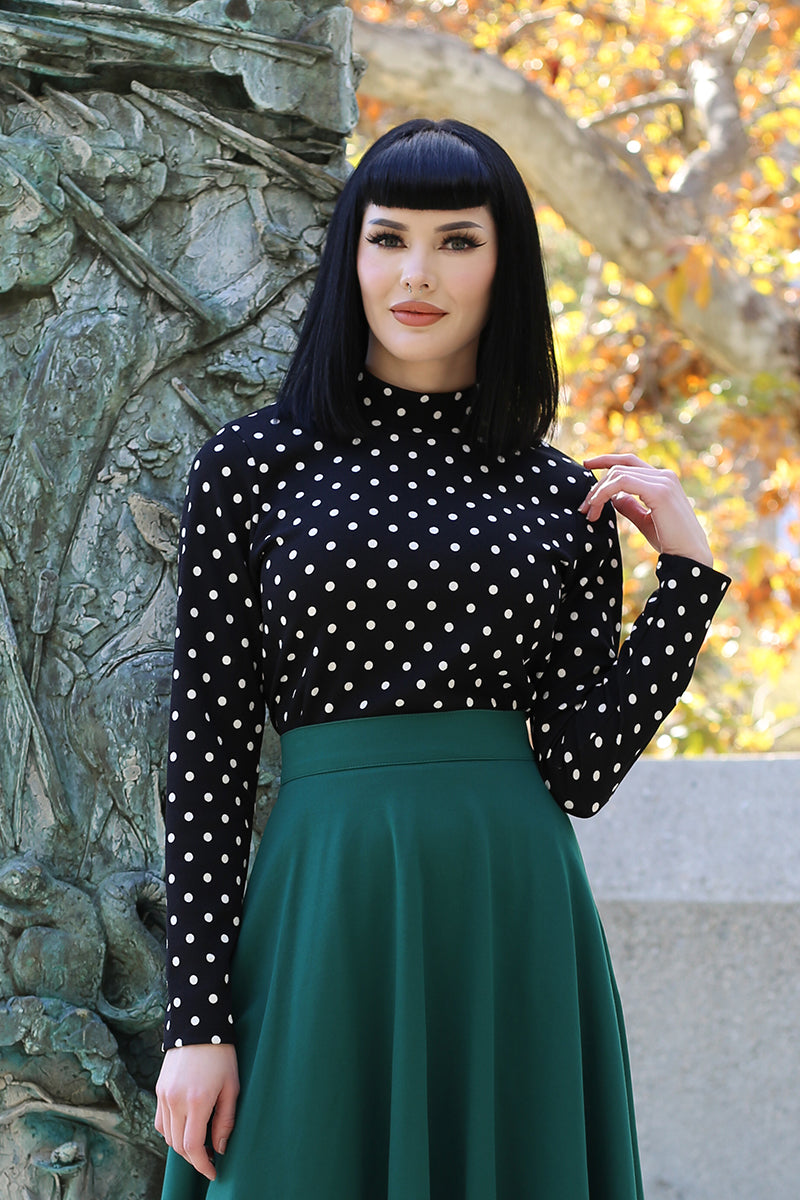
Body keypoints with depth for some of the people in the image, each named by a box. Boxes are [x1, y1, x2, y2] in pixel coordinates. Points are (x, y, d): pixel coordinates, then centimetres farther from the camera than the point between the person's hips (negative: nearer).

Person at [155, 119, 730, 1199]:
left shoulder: (566, 498, 9)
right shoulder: (254, 464, 3)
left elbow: (578, 773, 1)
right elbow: (208, 746, -1)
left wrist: (689, 572, -2)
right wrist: (198, 1020, -6)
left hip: (516, 917, 2)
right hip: (329, 909, -2)